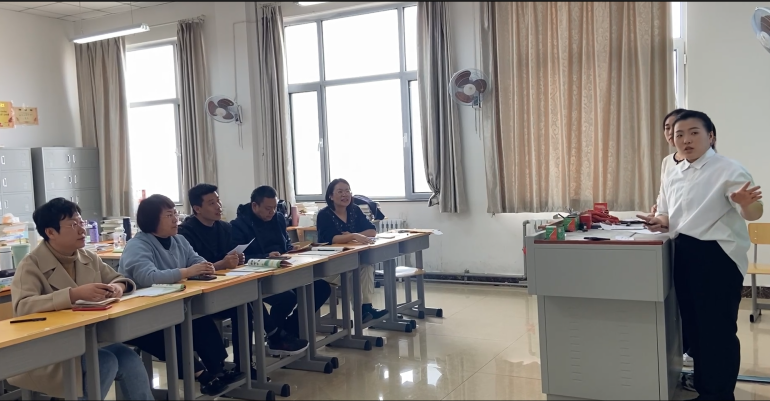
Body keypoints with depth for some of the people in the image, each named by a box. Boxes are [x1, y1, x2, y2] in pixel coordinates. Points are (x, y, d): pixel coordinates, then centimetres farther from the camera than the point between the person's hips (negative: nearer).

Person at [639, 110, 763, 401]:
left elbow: (754, 213, -19)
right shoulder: (674, 175, 11)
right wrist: (660, 222, -6)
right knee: (693, 324, 16)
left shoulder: (728, 170, -10)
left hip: (718, 256, -7)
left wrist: (746, 204, -42)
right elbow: (667, 213, 18)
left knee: (718, 328, 1)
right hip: (684, 255, 7)